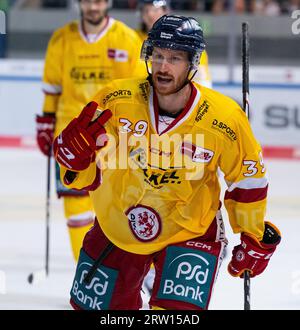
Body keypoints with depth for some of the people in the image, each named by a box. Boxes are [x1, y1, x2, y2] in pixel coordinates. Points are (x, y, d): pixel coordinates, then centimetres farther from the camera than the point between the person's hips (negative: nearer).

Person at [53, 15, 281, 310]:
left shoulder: (225, 119, -20)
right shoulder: (116, 100, -20)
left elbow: (248, 178, -3)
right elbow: (88, 178, -13)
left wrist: (255, 239, 4)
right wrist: (75, 153, -35)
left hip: (189, 232, -2)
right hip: (116, 227, 2)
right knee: (97, 306, 18)